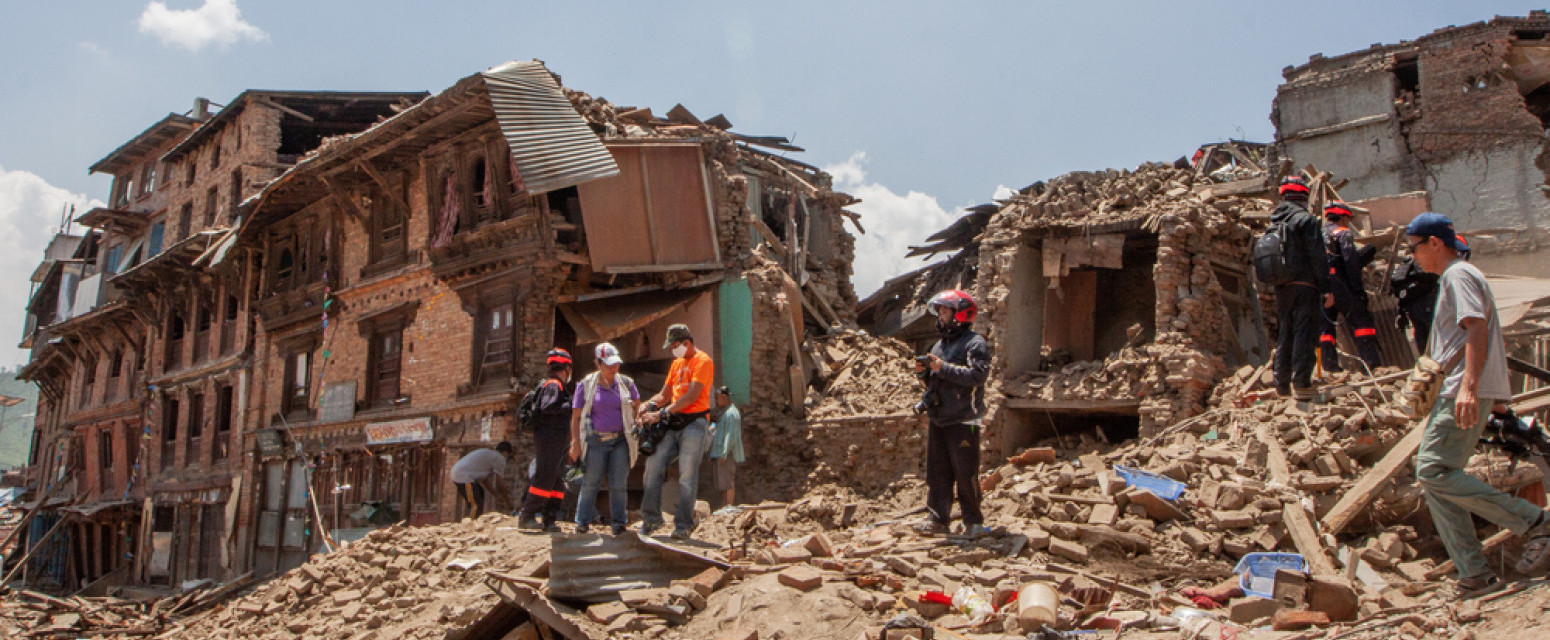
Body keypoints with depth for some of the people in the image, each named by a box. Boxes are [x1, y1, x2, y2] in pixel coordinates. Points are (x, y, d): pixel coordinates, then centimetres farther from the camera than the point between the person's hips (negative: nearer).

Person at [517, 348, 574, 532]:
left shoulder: (557, 385, 21)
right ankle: (527, 517, -8)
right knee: (544, 479, -10)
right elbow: (547, 406, -25)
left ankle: (549, 520, 8)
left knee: (557, 482, 8)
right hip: (550, 439, -10)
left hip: (555, 442, 10)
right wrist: (570, 406, -19)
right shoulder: (553, 385, -9)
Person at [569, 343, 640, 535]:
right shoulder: (586, 385, 3)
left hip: (620, 441, 2)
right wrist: (575, 443, -4)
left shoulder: (626, 383, 8)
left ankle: (619, 524, 9)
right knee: (590, 483, 1)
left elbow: (638, 408, 19)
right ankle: (582, 523, 12)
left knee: (619, 485, 1)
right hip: (595, 441, -1)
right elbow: (576, 417, 3)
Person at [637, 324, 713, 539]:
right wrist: (649, 405, 1)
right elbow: (665, 394, 23)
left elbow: (692, 396, -15)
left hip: (694, 423, -7)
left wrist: (662, 413, -19)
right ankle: (651, 518, 2)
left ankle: (683, 525, -1)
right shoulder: (676, 363, 21)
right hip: (673, 424, 7)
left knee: (687, 476, -7)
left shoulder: (702, 361, -5)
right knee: (654, 463, -5)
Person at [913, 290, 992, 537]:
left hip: (963, 420, -8)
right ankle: (937, 519, 16)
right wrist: (925, 370, 3)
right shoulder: (940, 344, 18)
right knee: (937, 472, 10)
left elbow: (977, 376, -22)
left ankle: (973, 521, 6)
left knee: (966, 473, -3)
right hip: (937, 419, 8)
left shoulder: (975, 343, -8)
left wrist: (943, 367, -22)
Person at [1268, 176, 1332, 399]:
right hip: (1304, 286, -6)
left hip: (1280, 287, 7)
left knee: (1284, 335, 11)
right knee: (1304, 333, -6)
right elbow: (1317, 256, -12)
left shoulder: (1274, 221, 13)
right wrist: (1326, 287, -10)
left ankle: (1282, 384, 12)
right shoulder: (1305, 219, -7)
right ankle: (1301, 382, -10)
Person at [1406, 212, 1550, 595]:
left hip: (1470, 391, -11)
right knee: (1434, 476, 5)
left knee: (1434, 471, -18)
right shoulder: (1451, 277, 25)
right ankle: (1475, 574, 4)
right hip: (1458, 391, 11)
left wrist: (1468, 387, -31)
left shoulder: (1458, 274, -7)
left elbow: (1477, 328, -20)